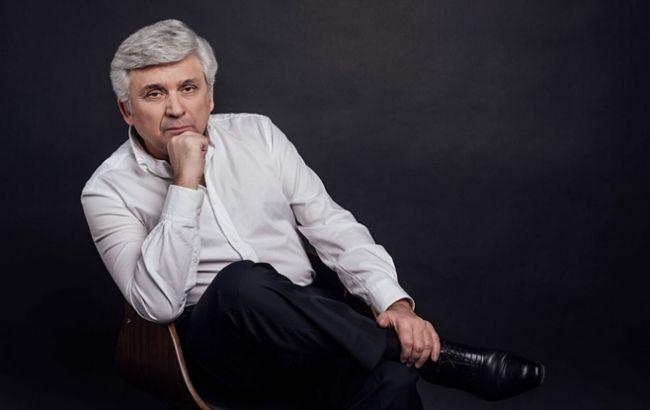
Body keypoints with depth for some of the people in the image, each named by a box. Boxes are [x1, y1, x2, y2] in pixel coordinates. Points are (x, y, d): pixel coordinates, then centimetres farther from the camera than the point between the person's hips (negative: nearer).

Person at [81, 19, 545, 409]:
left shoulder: (257, 134, 8)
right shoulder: (109, 190, -2)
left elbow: (331, 225, 5)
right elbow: (159, 304, -15)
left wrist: (396, 301, -10)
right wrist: (185, 184, -18)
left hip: (306, 323, 2)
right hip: (217, 341, -1)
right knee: (241, 282, -38)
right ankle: (433, 355, -23)